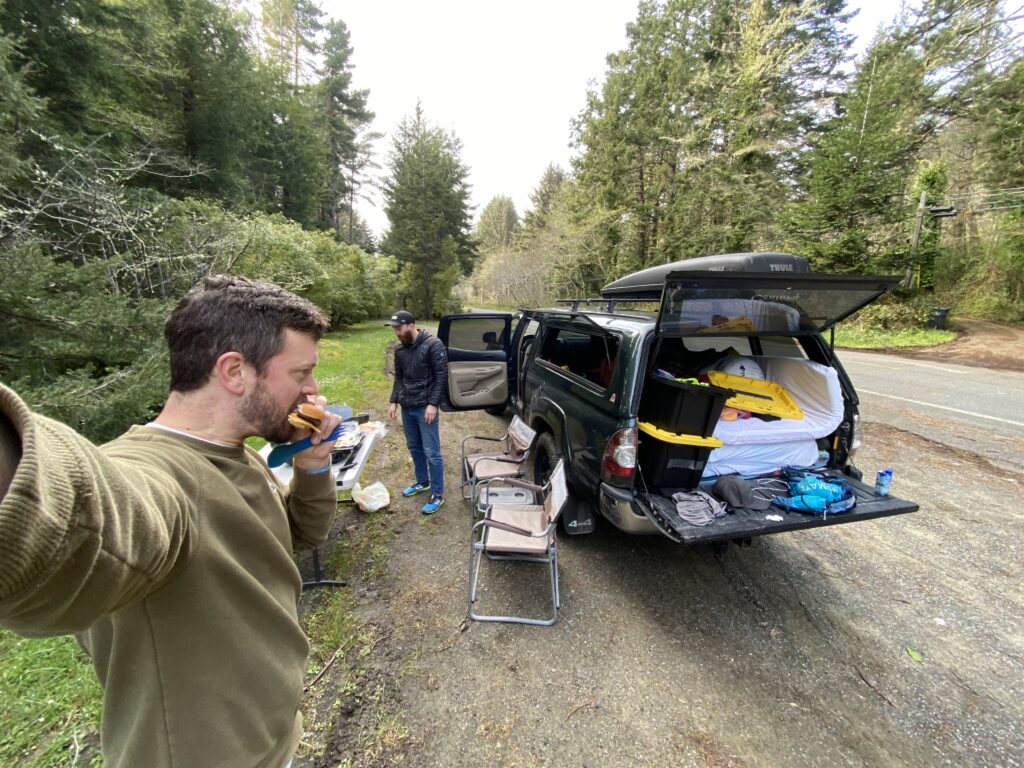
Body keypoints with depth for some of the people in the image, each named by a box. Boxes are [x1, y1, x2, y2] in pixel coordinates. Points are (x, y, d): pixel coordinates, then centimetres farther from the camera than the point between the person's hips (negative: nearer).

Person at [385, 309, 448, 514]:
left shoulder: (433, 345, -12)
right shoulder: (400, 350, 8)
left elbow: (441, 377, -13)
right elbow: (398, 378, 16)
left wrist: (433, 404, -18)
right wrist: (394, 401, 7)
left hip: (425, 407, -6)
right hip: (407, 407, 7)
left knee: (431, 452, -1)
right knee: (414, 448, 17)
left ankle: (437, 494, 11)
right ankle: (422, 482, 36)